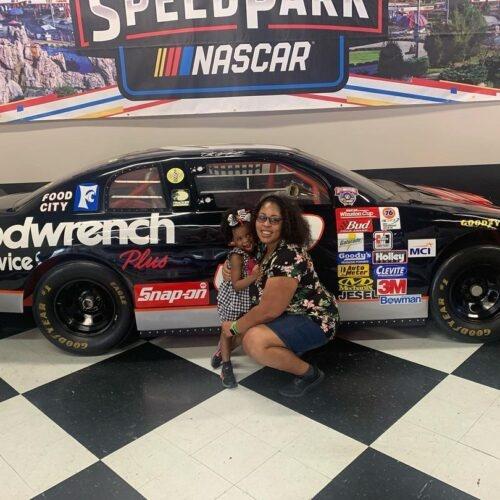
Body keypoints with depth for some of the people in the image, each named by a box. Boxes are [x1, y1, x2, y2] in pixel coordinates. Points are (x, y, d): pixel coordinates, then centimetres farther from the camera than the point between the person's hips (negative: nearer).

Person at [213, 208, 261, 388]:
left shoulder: (255, 251, -5)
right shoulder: (237, 256, -23)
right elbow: (236, 285, -25)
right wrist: (253, 276, -36)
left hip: (248, 301, 6)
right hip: (233, 301, -6)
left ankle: (220, 353, 40)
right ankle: (226, 367, 24)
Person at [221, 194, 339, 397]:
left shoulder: (289, 256, -29)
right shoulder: (265, 247, 0)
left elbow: (269, 310, -26)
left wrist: (234, 328, -11)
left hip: (314, 320, -10)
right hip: (290, 314, 10)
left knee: (253, 342, -28)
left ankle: (309, 373, -8)